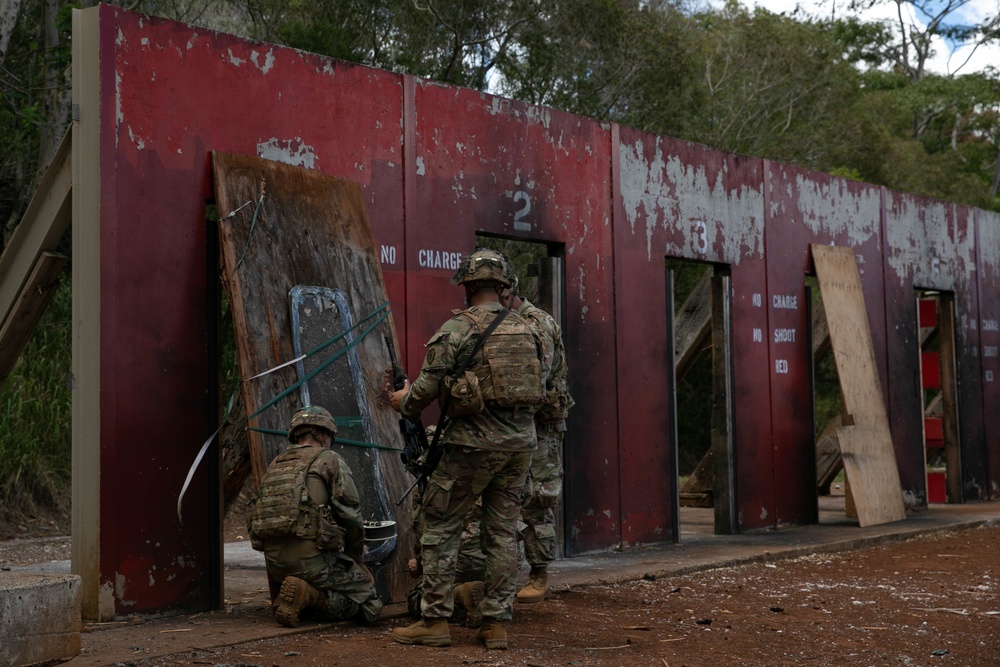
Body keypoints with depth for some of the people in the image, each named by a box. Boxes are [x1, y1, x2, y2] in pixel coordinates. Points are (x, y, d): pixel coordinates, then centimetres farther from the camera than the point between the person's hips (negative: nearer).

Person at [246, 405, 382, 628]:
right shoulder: (329, 460, 1)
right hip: (311, 559, -7)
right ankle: (309, 595, -15)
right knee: (368, 605, 2)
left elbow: (259, 515, 19)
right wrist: (356, 557, 13)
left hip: (274, 563, 7)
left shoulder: (275, 465, 19)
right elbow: (350, 515, -5)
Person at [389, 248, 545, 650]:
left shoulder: (457, 329, -9)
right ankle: (495, 624, 11)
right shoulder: (525, 330, 9)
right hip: (520, 442, 6)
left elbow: (428, 386, -11)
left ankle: (435, 621, 5)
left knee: (440, 527, 4)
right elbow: (538, 387, 13)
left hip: (474, 442, -6)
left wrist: (404, 403, 10)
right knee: (502, 533, 10)